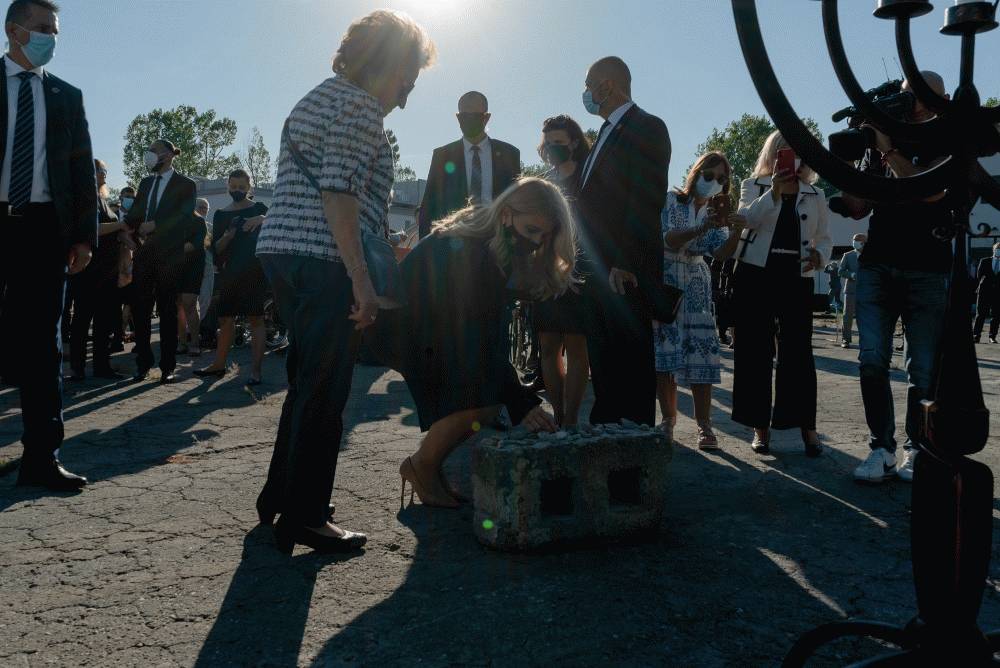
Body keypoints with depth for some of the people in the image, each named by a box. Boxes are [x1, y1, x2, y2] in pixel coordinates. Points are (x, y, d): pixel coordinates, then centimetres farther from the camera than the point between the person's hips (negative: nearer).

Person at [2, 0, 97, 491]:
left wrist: (84, 234, 1)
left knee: (42, 343, 2)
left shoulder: (66, 96, 15)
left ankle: (41, 458, 6)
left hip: (45, 227, 2)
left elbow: (82, 169, 11)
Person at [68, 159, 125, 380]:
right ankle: (77, 366, 4)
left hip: (107, 269, 8)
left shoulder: (102, 199, 18)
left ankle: (102, 365, 13)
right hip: (90, 269, -8)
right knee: (83, 318, -2)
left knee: (106, 319, 8)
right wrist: (121, 224, -12)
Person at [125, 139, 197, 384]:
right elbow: (134, 214, 17)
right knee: (139, 309, 0)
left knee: (167, 311, -2)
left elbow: (184, 217, -8)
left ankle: (168, 368, 3)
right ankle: (143, 363, 9)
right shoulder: (146, 183, 20)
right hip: (144, 253, 5)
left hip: (169, 255, -5)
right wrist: (137, 229, -3)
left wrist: (154, 226, -14)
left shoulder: (185, 185, 3)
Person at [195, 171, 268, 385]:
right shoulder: (221, 214, 15)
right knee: (225, 319, 6)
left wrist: (262, 219, -27)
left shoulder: (258, 209, 6)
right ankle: (219, 364, 18)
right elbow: (216, 248, 10)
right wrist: (227, 236, -10)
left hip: (254, 272, -4)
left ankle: (255, 370, -7)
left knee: (256, 319, -7)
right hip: (229, 273, 4)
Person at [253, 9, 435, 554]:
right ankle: (303, 518, 6)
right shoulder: (358, 104, -7)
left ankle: (279, 497, 28)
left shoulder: (315, 99, 24)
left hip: (280, 251, 10)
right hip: (323, 262, -10)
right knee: (324, 391, -3)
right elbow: (338, 192, -18)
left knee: (307, 382, 18)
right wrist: (361, 278, -20)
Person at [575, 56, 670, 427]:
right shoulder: (607, 133, 22)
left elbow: (647, 200, -16)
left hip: (628, 271, -9)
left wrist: (625, 263, -21)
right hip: (600, 270, 9)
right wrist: (589, 263, 12)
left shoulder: (647, 128, -5)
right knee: (604, 364, 13)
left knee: (631, 364, -4)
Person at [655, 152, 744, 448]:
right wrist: (702, 228, -28)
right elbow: (668, 240, -14)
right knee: (664, 349, -5)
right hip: (663, 281, -2)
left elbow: (721, 253, -6)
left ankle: (704, 426, -5)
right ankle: (668, 419, 8)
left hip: (696, 286, 2)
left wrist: (736, 232, -25)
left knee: (700, 350, -8)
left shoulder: (717, 213, 11)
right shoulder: (670, 201, 0)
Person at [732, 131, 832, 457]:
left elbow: (824, 238, 18)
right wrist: (775, 192, -21)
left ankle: (807, 425, 3)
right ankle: (760, 425, 7)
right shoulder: (754, 185, 10)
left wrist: (819, 255, -3)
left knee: (798, 350, -3)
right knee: (755, 350, -1)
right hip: (757, 273, -1)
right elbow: (747, 218, -9)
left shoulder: (815, 195, 16)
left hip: (797, 277, 1)